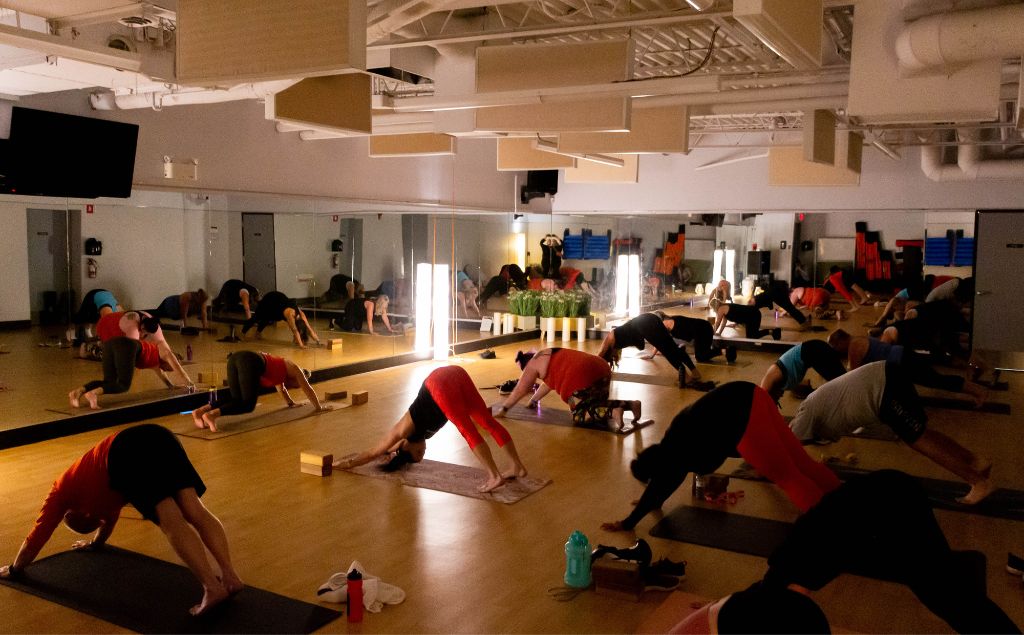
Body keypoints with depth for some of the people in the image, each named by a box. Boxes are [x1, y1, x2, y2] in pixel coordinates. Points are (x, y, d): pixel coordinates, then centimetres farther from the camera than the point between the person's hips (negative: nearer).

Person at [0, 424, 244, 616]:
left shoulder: (63, 490, 31)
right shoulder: (92, 480, 47)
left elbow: (40, 531, 37)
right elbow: (111, 513, 64)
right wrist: (96, 541, 79)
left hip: (127, 454, -6)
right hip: (157, 437, 6)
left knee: (172, 523, -16)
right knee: (195, 511, -4)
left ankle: (212, 587, -26)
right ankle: (230, 575, -16)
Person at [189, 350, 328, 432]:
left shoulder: (280, 368, 42)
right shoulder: (295, 369, 25)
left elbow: (281, 388, 59)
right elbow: (308, 389, 32)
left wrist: (291, 403, 72)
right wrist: (319, 407, 45)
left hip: (235, 358, 8)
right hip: (251, 362, -8)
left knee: (237, 400, 14)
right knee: (248, 405, -7)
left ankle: (201, 410, -5)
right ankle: (212, 414, -29)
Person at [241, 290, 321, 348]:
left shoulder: (301, 314, -24)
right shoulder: (290, 314, -40)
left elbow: (309, 329, -22)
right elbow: (295, 330, -46)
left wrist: (318, 341, -29)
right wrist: (300, 345, -52)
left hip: (279, 298, 5)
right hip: (269, 300, -5)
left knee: (269, 320, 23)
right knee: (257, 317, 11)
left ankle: (258, 332, 48)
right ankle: (243, 333, 30)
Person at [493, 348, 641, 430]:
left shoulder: (533, 364, 7)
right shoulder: (548, 357, 32)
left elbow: (520, 390, 10)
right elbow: (549, 382, 45)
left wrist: (503, 408, 18)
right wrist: (534, 400, 54)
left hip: (583, 377, -9)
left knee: (579, 416, -1)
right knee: (596, 406, 23)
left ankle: (612, 412, -22)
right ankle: (630, 404, 7)